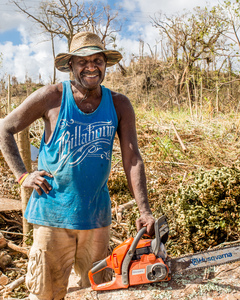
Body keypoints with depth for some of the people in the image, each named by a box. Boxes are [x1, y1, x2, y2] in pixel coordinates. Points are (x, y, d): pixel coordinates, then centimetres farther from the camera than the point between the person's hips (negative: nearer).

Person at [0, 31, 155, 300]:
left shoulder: (119, 105, 0)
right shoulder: (51, 97, -6)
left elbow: (132, 159, -4)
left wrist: (144, 212, -10)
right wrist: (22, 175, -5)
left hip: (97, 215, 3)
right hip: (53, 214, -2)